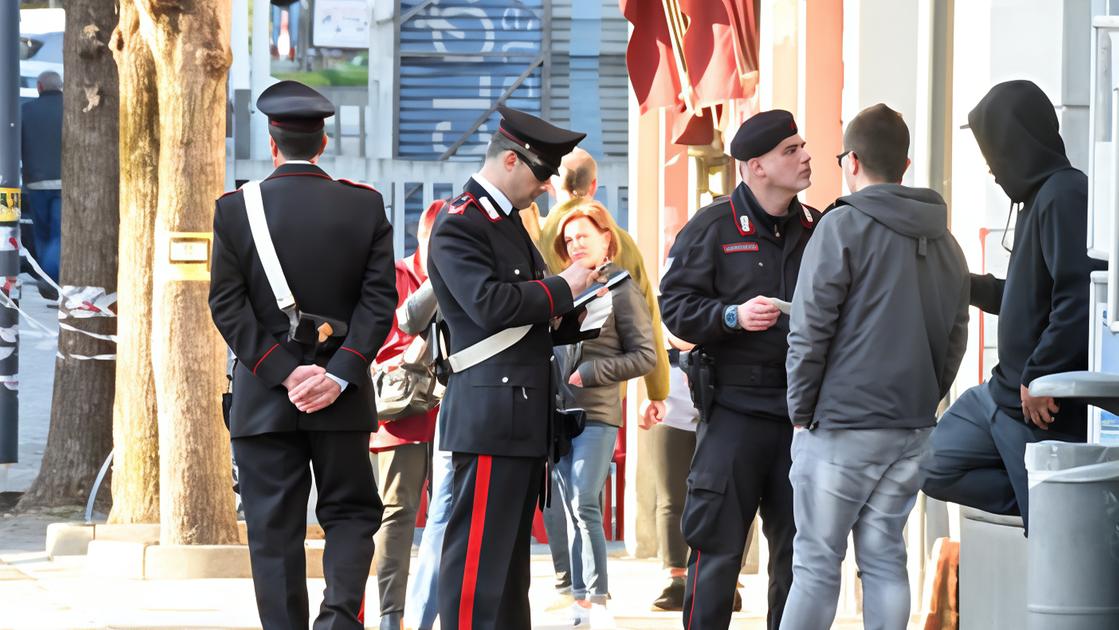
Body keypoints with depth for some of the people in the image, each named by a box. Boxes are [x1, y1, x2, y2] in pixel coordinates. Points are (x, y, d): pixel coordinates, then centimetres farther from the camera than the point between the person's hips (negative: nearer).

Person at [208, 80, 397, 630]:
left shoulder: (235, 209, -3)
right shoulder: (366, 206, 0)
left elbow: (228, 305, -8)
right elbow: (379, 298, -6)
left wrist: (284, 372, -9)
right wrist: (339, 374, -10)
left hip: (262, 399, -1)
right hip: (341, 399, 1)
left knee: (275, 531, 4)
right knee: (351, 512, 11)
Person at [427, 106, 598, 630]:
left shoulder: (509, 222, 20)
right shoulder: (459, 226, -10)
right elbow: (489, 303, -23)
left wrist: (566, 317, 8)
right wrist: (562, 288, -13)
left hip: (525, 415, 10)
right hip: (491, 414, -10)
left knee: (511, 552, 13)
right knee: (479, 552, -10)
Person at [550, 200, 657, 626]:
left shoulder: (622, 290, -1)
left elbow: (645, 356, -3)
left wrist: (588, 374, -10)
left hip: (597, 413, -5)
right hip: (559, 411, 5)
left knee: (585, 505, -13)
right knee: (572, 509, 7)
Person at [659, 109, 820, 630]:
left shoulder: (816, 229, 11)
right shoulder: (713, 227, -3)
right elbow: (675, 304, -4)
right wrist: (733, 316, -18)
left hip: (802, 406, 5)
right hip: (736, 406, -4)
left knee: (797, 545, 9)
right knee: (718, 544, -4)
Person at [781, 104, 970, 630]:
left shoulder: (843, 227, -9)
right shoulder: (943, 241, 11)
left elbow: (809, 331, -10)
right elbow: (955, 337, 15)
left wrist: (802, 410, -1)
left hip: (841, 428, -6)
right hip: (912, 428, 6)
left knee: (816, 564, -2)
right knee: (884, 559, 10)